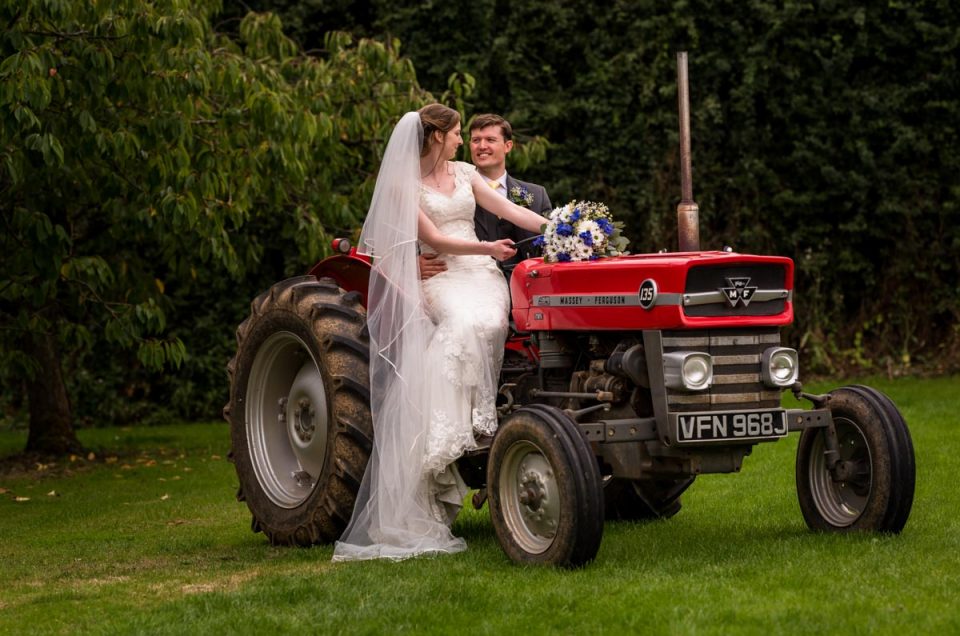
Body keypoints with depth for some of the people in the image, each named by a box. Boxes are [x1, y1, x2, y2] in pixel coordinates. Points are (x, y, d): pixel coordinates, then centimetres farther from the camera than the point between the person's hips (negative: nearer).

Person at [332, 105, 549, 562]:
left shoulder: (463, 173, 19)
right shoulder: (404, 184, 1)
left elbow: (508, 210, 17)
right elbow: (431, 239, -6)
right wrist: (486, 248, -17)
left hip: (481, 274, 5)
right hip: (437, 276, -5)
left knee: (483, 324, -32)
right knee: (462, 323, -37)